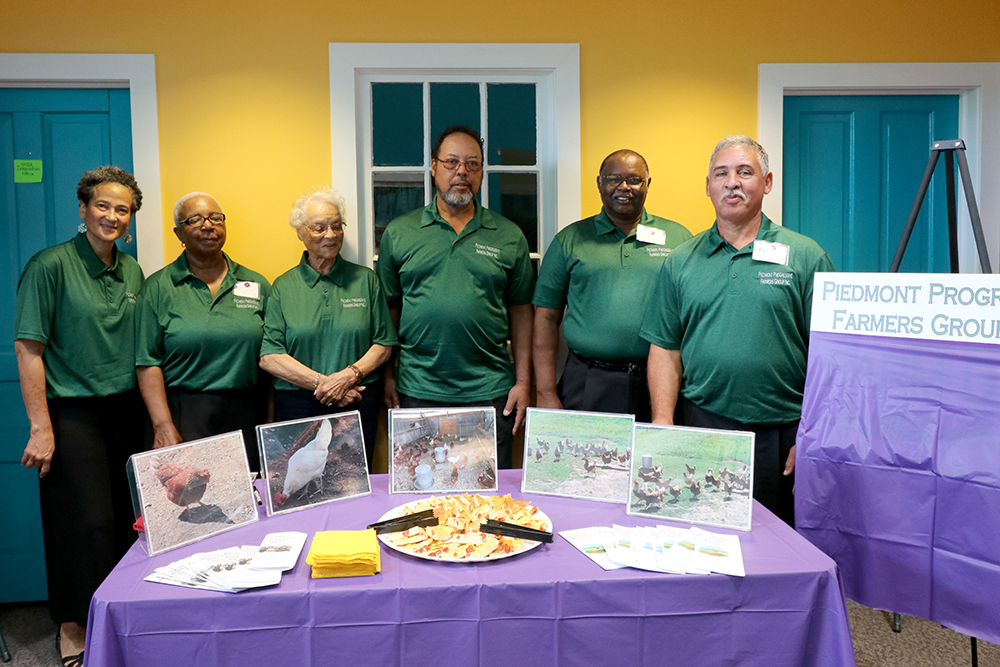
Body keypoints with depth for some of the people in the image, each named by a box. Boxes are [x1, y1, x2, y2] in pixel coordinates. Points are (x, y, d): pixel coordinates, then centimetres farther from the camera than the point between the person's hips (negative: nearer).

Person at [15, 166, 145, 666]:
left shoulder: (131, 270, 9)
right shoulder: (50, 265, -10)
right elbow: (28, 348, -13)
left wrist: (149, 416, 11)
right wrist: (40, 427, -16)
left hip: (124, 412, 6)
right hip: (73, 413, -6)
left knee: (125, 518, 11)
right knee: (86, 521, 0)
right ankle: (73, 625, 19)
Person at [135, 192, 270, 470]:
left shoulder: (256, 285, 10)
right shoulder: (157, 288, 4)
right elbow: (147, 363, -2)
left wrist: (271, 424, 2)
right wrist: (163, 426, -12)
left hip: (246, 417, 2)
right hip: (183, 416, -2)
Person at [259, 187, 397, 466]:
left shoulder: (366, 279, 8)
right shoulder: (283, 287, 6)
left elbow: (384, 343, 6)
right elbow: (269, 357, -2)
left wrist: (349, 375, -11)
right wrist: (321, 383, -11)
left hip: (359, 405, 1)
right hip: (298, 407, 0)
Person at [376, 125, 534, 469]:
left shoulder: (509, 236, 6)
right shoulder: (398, 233, 5)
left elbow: (520, 311, 6)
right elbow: (389, 308, 7)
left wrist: (523, 381, 2)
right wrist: (388, 376, 3)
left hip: (491, 394, 0)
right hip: (418, 392, 0)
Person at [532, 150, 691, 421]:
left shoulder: (679, 238, 9)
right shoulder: (570, 240, 7)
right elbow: (546, 318, 4)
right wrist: (546, 393, -3)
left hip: (657, 385, 1)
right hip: (586, 386, 0)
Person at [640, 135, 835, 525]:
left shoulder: (805, 256, 2)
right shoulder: (681, 262, 9)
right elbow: (665, 349, 8)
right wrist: (662, 422, -2)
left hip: (780, 434, -1)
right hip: (700, 427, 2)